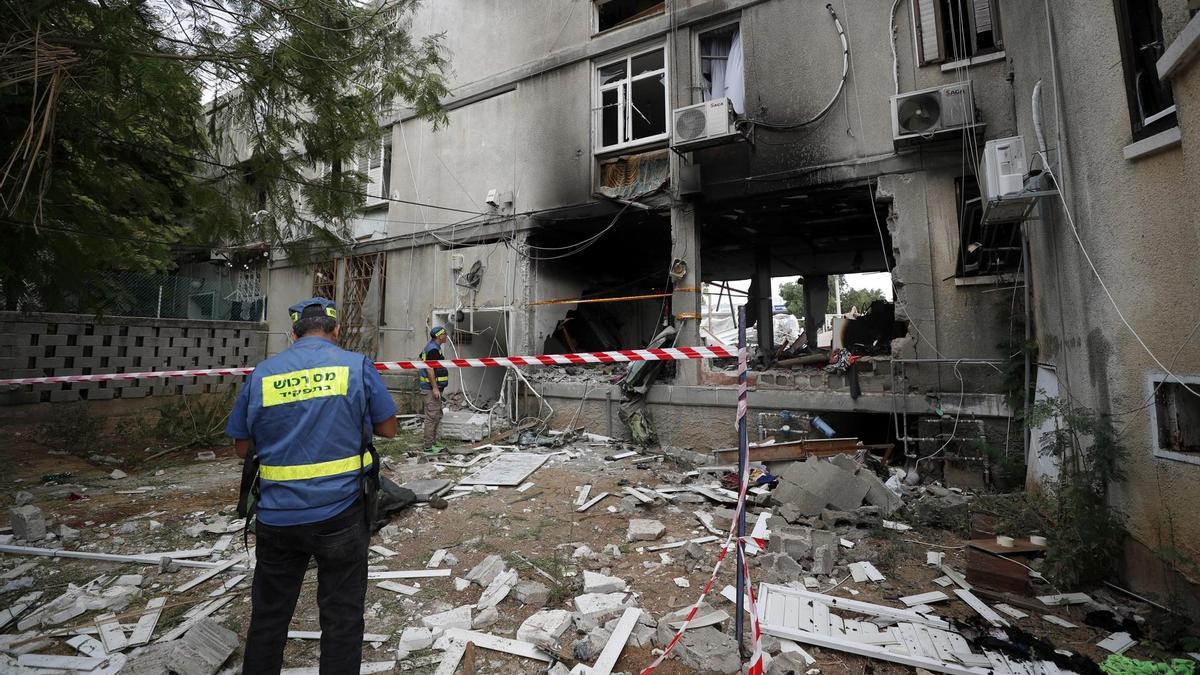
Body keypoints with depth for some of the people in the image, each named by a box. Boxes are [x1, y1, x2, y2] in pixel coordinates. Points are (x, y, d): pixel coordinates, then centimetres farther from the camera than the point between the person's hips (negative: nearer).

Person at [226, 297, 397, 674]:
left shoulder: (261, 374, 0)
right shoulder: (357, 366, -7)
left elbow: (242, 447, 9)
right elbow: (388, 429, 0)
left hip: (277, 518, 3)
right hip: (339, 514, -2)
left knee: (268, 616, 22)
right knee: (341, 617, 13)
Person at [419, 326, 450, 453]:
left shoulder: (429, 347, 15)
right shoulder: (433, 349, -17)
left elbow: (420, 360, 27)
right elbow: (429, 369, -23)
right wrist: (435, 388, -23)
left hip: (432, 388, 11)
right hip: (431, 388, -11)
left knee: (437, 416, 17)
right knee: (431, 417, -5)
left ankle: (432, 442, 25)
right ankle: (428, 446, 1)